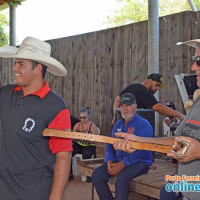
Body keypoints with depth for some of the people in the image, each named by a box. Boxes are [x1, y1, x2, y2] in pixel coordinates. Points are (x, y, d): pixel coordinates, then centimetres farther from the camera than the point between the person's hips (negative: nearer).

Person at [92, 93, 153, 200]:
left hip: (139, 162, -7)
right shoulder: (118, 125, 16)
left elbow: (142, 151, -19)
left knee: (121, 179, -34)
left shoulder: (143, 124, -9)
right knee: (96, 176, -12)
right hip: (117, 160, 7)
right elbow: (110, 146, 16)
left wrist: (122, 164, -24)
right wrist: (110, 162, -5)